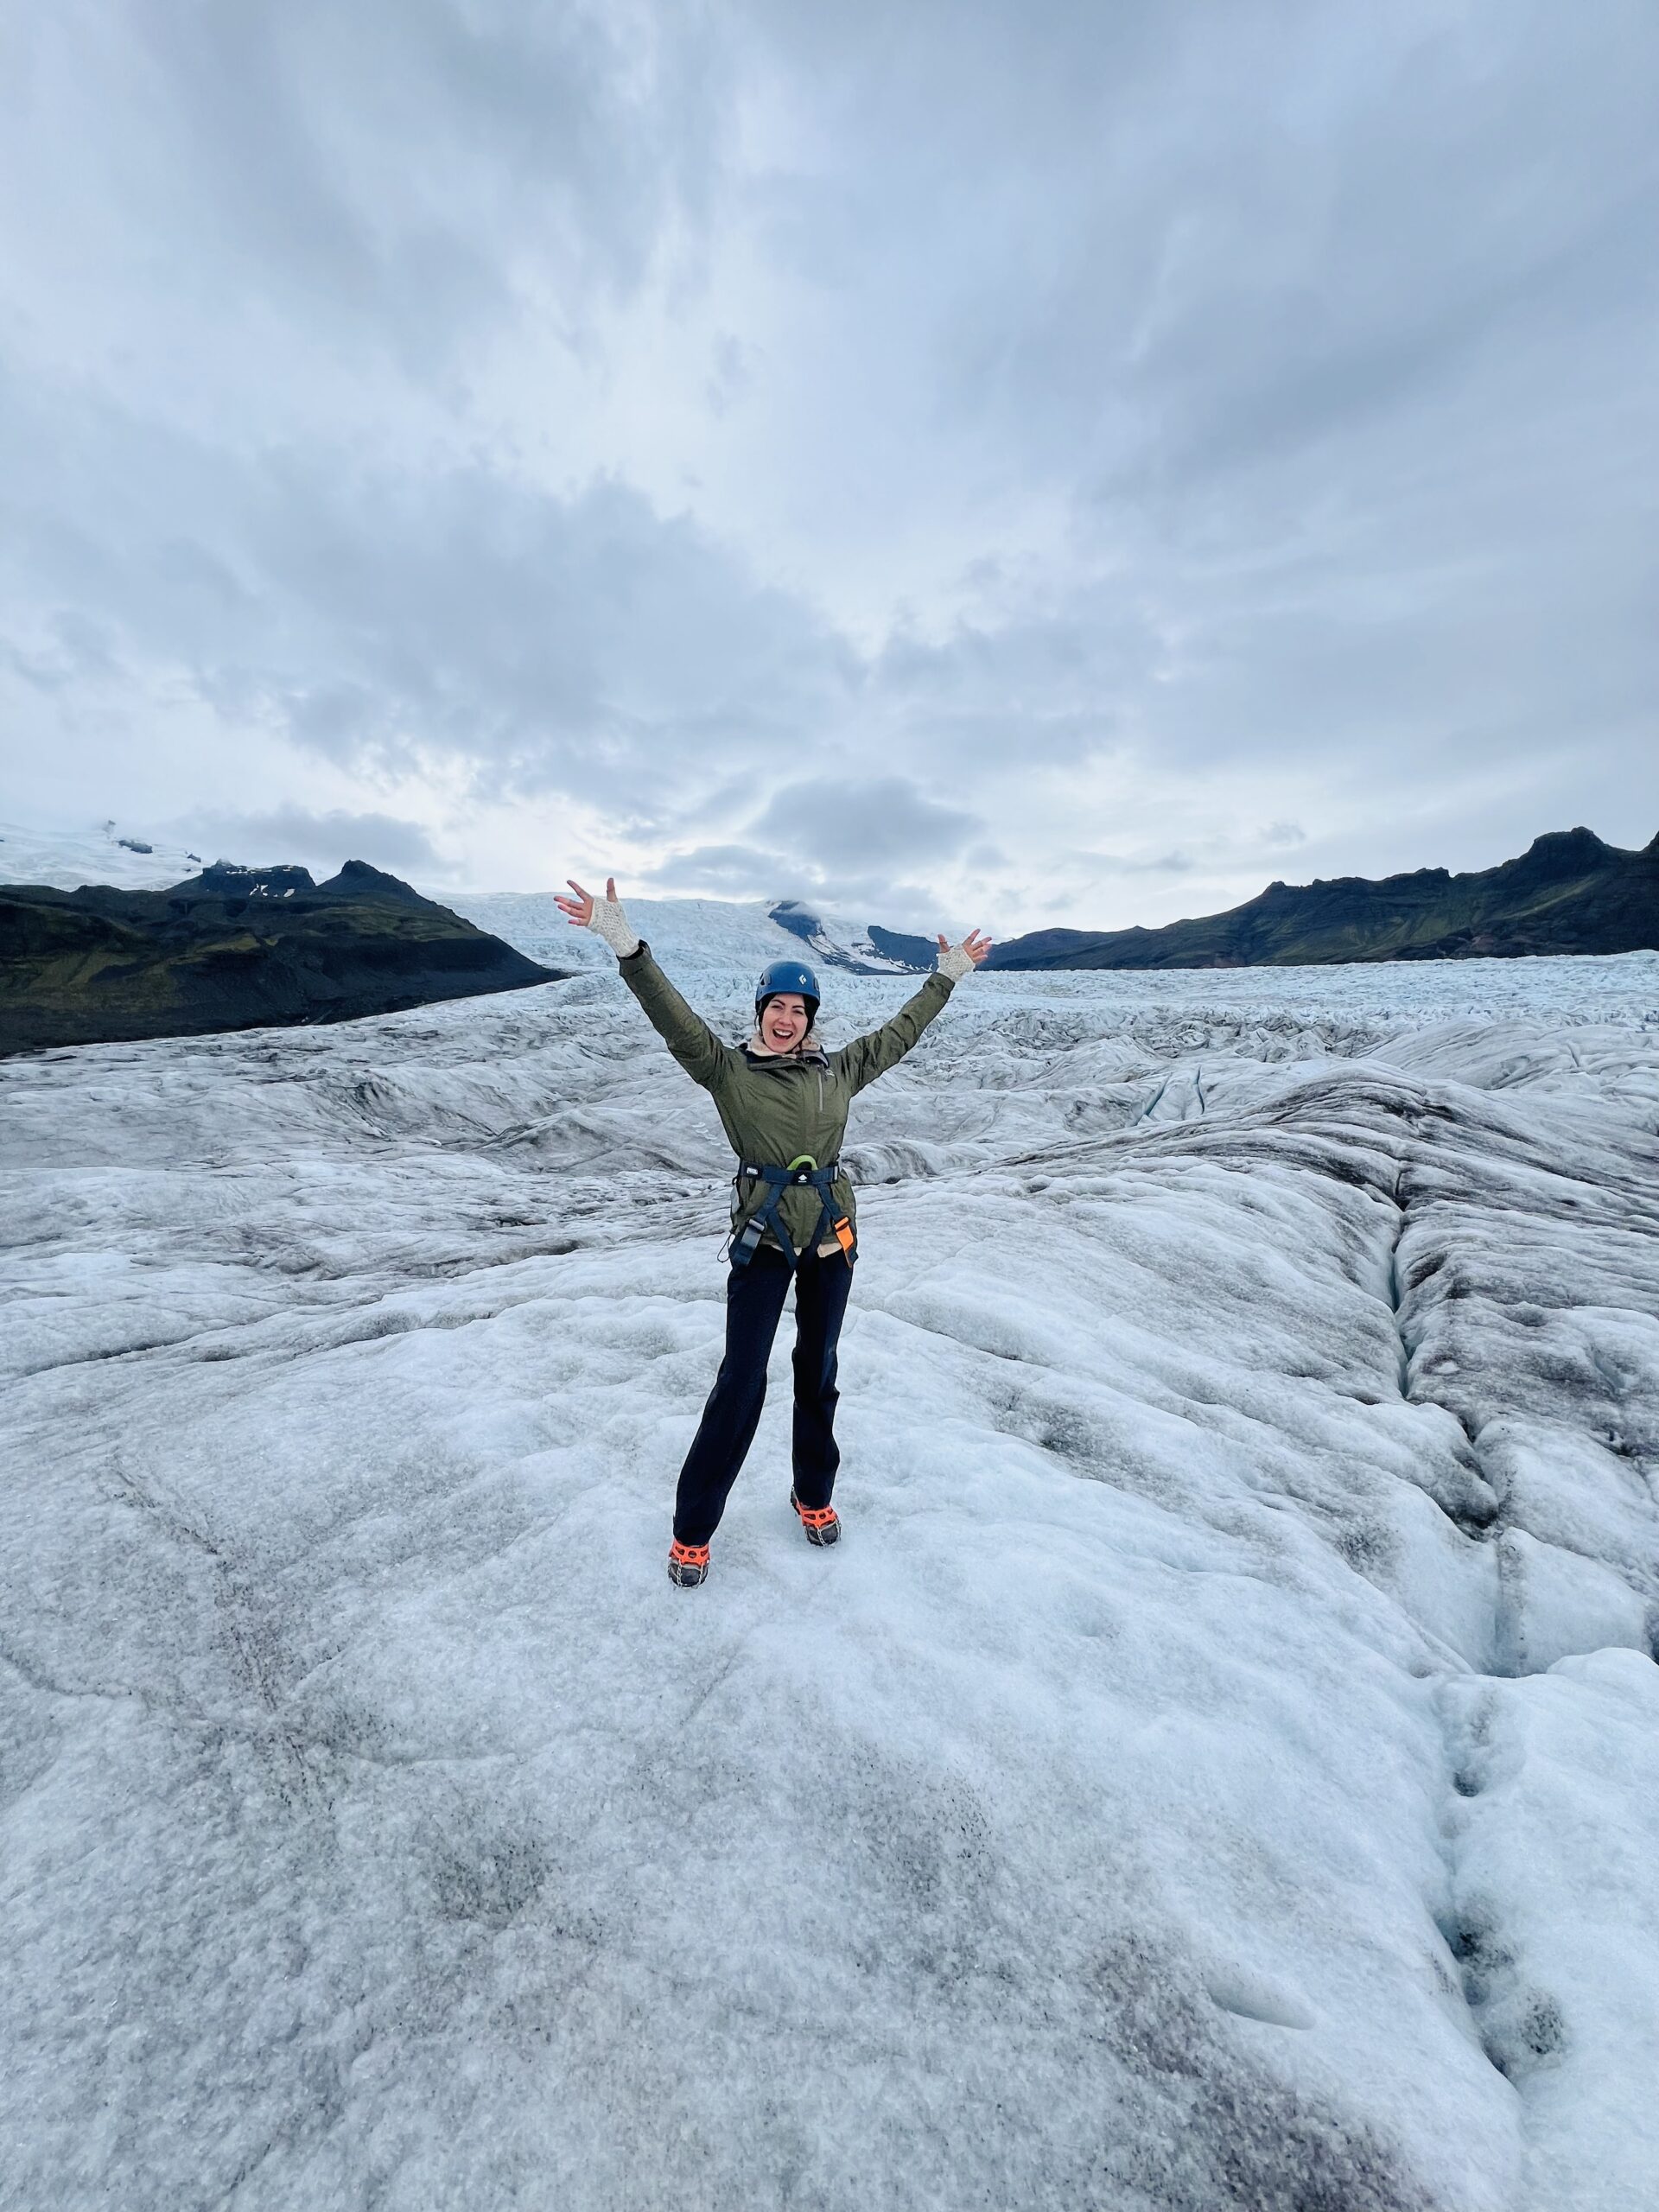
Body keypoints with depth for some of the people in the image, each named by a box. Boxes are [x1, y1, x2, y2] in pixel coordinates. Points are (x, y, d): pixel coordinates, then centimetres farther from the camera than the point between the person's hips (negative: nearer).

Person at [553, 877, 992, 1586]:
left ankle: (814, 1494, 38)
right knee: (742, 1380, 0)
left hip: (831, 1238, 4)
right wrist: (628, 947, -30)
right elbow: (674, 1018, -18)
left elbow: (900, 1032, 14)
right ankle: (692, 1527, 20)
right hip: (762, 1240, -3)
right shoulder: (728, 1070, -5)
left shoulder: (838, 1071, 4)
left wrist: (947, 975, 20)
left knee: (818, 1369, 17)